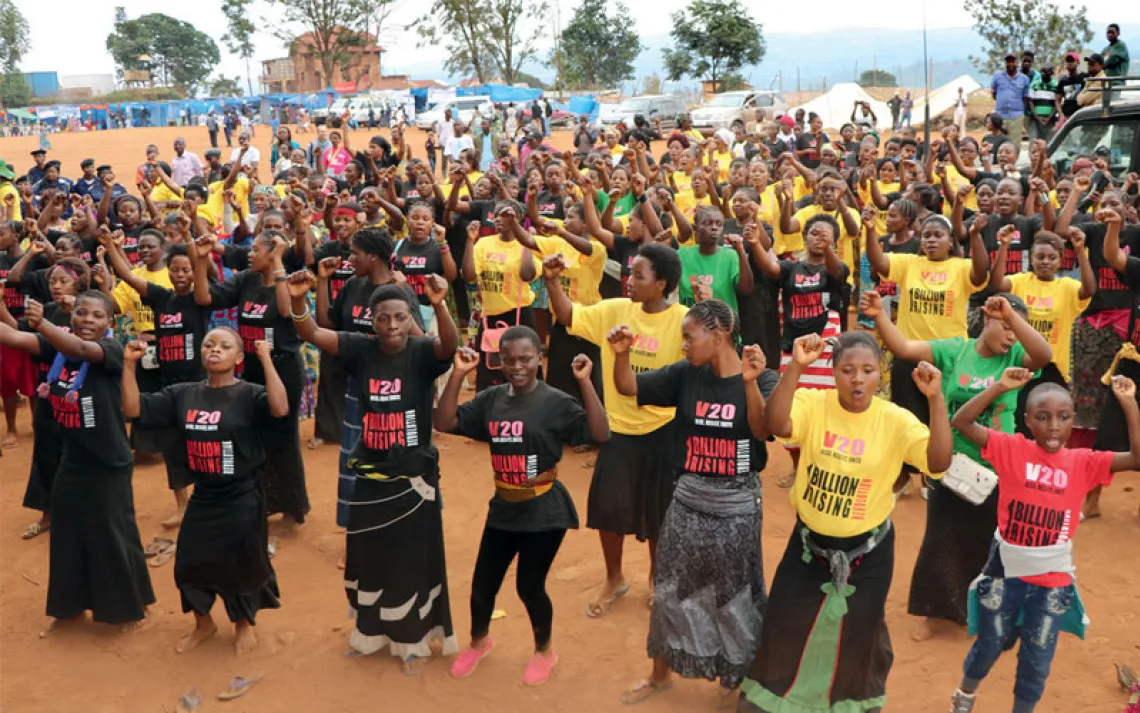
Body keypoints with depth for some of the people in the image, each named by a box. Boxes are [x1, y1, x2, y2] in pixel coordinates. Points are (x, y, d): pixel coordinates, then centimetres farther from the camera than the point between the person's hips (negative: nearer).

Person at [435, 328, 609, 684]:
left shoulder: (556, 402, -13)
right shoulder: (491, 399, -1)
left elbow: (600, 434, -22)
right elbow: (444, 422, -5)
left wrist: (585, 382, -29)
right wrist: (458, 374, -14)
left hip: (544, 512, -4)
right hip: (503, 510, 4)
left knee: (529, 586, 6)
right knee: (482, 583, 13)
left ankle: (544, 651, 35)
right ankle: (478, 641, 44)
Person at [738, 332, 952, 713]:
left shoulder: (896, 420, -14)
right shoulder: (813, 403, -14)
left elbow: (938, 462, -26)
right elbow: (777, 425, -33)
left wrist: (935, 398, -35)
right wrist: (795, 368, -43)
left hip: (868, 549, 0)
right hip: (809, 541, 0)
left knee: (858, 631, 17)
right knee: (785, 624, 12)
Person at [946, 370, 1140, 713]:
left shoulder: (1083, 462, -5)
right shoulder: (1012, 449, -10)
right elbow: (961, 422, -18)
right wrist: (1000, 387, -25)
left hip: (1053, 580, 1)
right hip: (1006, 572, -1)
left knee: (1037, 660, 14)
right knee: (990, 643, 20)